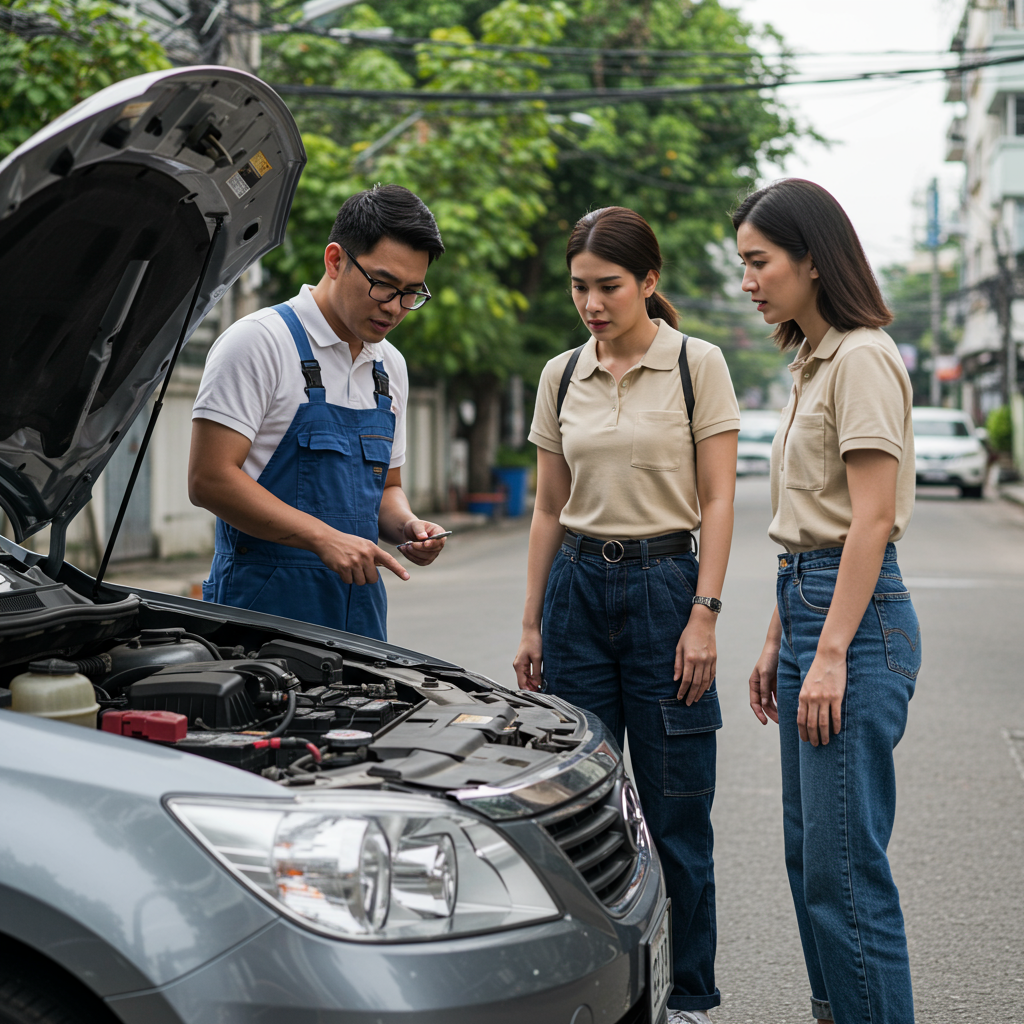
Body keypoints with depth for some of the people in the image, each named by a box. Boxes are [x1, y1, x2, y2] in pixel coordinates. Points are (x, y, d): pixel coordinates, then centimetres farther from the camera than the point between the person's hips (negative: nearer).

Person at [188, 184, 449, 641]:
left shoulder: (390, 366, 14)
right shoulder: (258, 342, -9)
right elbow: (209, 479, -16)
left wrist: (407, 526, 0)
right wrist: (323, 538, -22)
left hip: (360, 606, 7)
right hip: (266, 601, -7)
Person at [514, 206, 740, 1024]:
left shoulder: (697, 365, -3)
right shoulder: (561, 376, 9)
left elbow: (717, 502, -5)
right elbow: (549, 508, 13)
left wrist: (704, 616, -12)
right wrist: (532, 623, 10)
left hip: (664, 582, -4)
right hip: (578, 587, 4)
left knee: (675, 809, 2)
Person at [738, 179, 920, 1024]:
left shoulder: (862, 357, -12)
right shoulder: (812, 364, 18)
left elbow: (872, 518, -18)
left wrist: (831, 653, -21)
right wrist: (777, 641, 20)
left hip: (858, 614, -10)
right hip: (809, 601, 10)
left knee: (843, 862, -8)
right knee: (810, 853, 13)